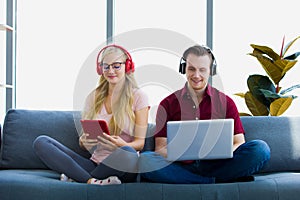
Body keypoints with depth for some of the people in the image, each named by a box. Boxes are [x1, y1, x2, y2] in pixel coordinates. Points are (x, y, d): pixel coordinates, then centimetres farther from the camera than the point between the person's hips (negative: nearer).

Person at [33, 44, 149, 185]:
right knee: (41, 142, -11)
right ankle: (92, 181, -27)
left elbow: (140, 142, -2)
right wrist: (83, 140, -11)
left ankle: (77, 178, -17)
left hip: (121, 168, -4)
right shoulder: (93, 97, 15)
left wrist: (122, 145, -24)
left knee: (127, 152, -40)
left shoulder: (138, 97, 3)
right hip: (95, 163, 4)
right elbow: (83, 141, 15)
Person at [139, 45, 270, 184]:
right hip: (182, 167, 0)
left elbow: (238, 143, 9)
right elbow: (160, 148, 5)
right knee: (144, 160, -32)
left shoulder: (225, 102, 12)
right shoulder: (168, 104, 10)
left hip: (217, 165, 0)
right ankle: (218, 180, -26)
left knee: (260, 149, -23)